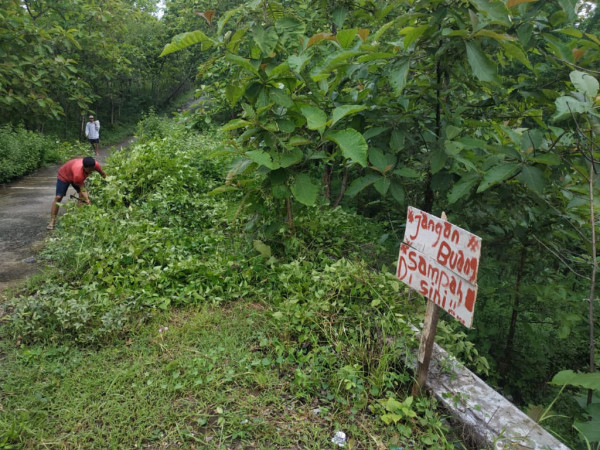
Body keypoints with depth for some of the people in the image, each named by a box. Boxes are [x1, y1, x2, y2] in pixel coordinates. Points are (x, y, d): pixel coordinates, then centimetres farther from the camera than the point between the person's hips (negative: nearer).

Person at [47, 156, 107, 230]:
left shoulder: (95, 164, -33)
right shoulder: (78, 174, -47)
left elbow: (103, 174, -11)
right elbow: (82, 188, -37)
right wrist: (87, 199, -48)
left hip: (78, 177, 6)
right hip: (64, 175, -6)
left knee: (82, 196, -12)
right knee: (58, 197, -9)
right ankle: (52, 222, -4)